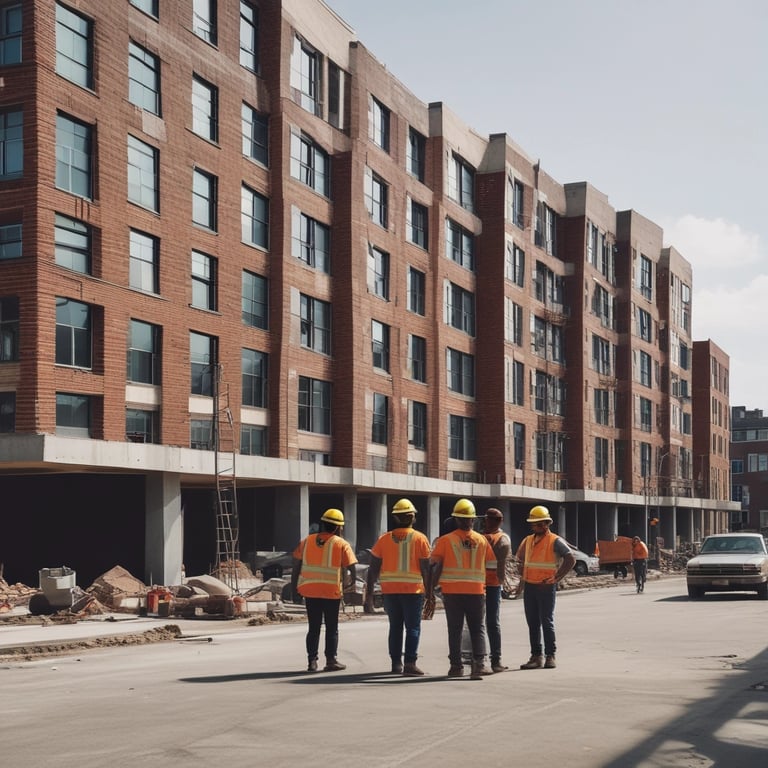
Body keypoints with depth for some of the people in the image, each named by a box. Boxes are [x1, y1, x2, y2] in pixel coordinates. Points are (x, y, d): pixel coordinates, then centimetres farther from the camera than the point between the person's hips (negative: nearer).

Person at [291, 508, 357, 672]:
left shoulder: (307, 541, 7)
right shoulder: (341, 544, -3)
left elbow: (296, 567, 6)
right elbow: (351, 569, -7)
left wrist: (295, 589, 11)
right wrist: (351, 581, 14)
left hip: (310, 591, 3)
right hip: (332, 591, -3)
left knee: (313, 628, 10)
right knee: (332, 628, 9)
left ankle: (312, 661, 6)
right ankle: (331, 661, 6)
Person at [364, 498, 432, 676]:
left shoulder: (384, 539, 3)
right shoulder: (420, 539, -3)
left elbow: (373, 569, 2)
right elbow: (426, 569, -5)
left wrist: (369, 593, 7)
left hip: (390, 590, 3)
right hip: (413, 590, -3)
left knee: (395, 626, 14)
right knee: (413, 627, 1)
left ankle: (396, 663, 15)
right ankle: (410, 663, -9)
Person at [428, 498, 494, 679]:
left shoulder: (445, 540, -4)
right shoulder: (482, 540, 3)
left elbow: (435, 566, -6)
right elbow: (491, 563, 5)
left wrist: (430, 589, 0)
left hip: (452, 591, -1)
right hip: (477, 590, 1)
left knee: (455, 630, 7)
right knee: (478, 629, 7)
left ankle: (456, 666, 9)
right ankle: (479, 663, -8)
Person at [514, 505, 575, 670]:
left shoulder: (555, 541, -7)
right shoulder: (528, 540, 13)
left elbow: (570, 560, -14)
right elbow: (521, 560, 27)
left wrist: (556, 578, -14)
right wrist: (522, 578, 14)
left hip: (546, 587, -6)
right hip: (529, 587, 6)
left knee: (547, 622, -2)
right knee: (532, 623, 8)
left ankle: (550, 656, 5)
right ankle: (536, 656, 13)